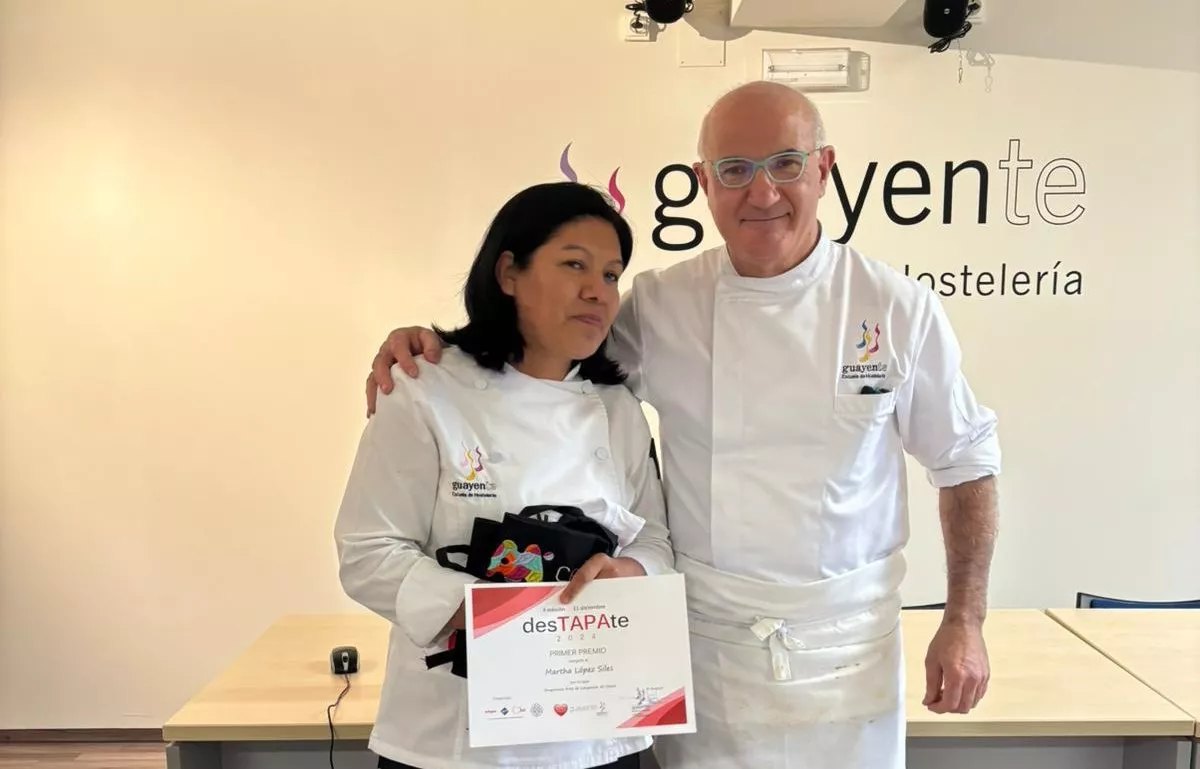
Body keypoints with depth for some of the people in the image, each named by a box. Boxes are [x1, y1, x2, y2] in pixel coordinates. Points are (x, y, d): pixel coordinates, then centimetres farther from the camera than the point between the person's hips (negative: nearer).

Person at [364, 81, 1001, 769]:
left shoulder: (899, 309, -8)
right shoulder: (659, 307, -7)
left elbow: (965, 462, 1)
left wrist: (965, 623, 0)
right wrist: (430, 345, -14)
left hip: (849, 646, 0)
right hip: (703, 642, 0)